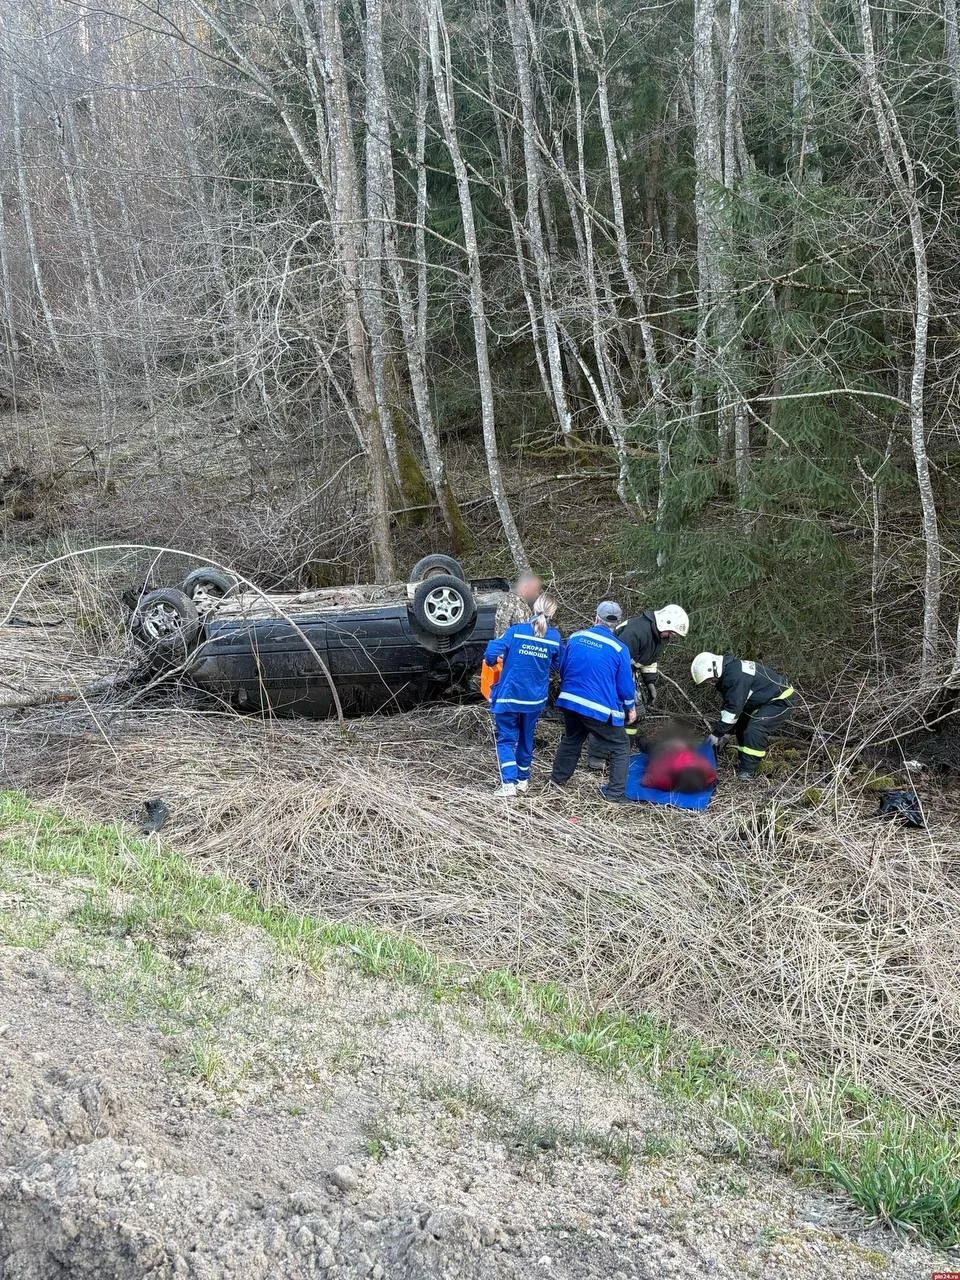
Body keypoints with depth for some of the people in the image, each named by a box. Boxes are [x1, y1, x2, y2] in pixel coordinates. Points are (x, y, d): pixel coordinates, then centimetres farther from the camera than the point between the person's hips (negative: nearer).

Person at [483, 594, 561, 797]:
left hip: (509, 696, -3)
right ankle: (523, 779, 29)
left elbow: (491, 653, -19)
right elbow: (559, 666, 9)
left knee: (506, 739, 5)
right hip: (535, 699, 3)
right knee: (526, 739, 19)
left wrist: (491, 661, 4)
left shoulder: (516, 631, -14)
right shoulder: (554, 637, -5)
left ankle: (508, 782, -7)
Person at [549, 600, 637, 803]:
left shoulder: (575, 638, 0)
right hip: (601, 709, -5)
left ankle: (558, 779, 39)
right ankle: (615, 794, 5)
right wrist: (631, 707, 12)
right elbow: (626, 684, -6)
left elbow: (562, 670, 12)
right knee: (621, 748, 10)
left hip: (570, 702, 5)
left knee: (571, 740, 29)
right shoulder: (619, 649, -12)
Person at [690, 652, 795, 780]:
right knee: (741, 726, 10)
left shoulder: (736, 676, -30)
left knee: (755, 730, -22)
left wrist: (717, 734, -20)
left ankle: (748, 772, -16)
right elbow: (728, 705, 11)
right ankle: (744, 764, 16)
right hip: (765, 699, 11)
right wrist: (721, 730, 7)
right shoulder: (727, 673, 3)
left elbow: (733, 709, -28)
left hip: (781, 699, -11)